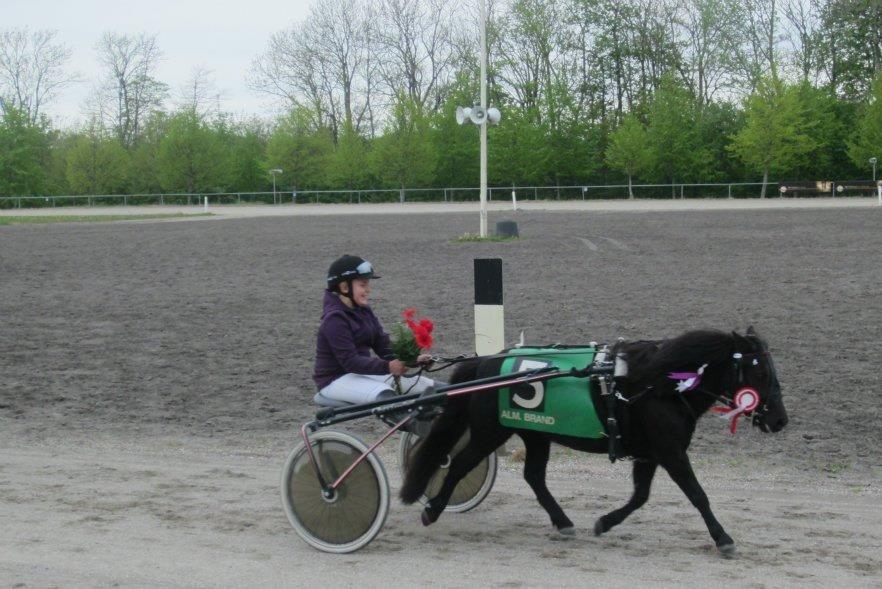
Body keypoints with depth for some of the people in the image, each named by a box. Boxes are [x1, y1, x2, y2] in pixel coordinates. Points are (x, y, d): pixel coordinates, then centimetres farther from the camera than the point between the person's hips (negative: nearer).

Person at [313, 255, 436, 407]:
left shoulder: (364, 311, 8)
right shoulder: (334, 319, -19)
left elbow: (382, 344, 2)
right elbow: (349, 361, -26)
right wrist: (387, 367, -35)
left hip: (363, 372, 8)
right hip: (336, 379, -8)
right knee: (385, 395, -37)